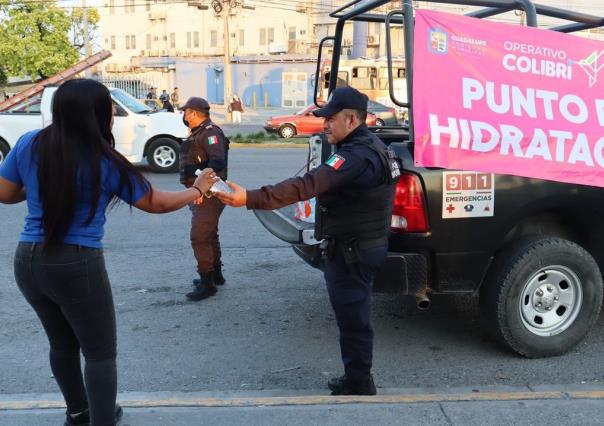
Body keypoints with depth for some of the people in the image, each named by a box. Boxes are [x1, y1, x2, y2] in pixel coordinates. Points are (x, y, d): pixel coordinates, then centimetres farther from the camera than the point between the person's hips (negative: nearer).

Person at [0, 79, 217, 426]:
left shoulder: (28, 144, -2)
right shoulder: (107, 163, -12)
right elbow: (158, 203, -2)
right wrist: (198, 190, 14)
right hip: (77, 266, -6)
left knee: (62, 344, 24)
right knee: (100, 353, 10)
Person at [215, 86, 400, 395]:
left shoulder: (358, 155, -25)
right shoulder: (372, 147, 11)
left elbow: (307, 185, -37)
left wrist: (251, 198, -42)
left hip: (350, 251, -11)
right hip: (363, 245, 11)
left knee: (352, 320, 2)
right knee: (353, 316, 21)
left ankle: (358, 387, 16)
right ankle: (356, 381, 35)